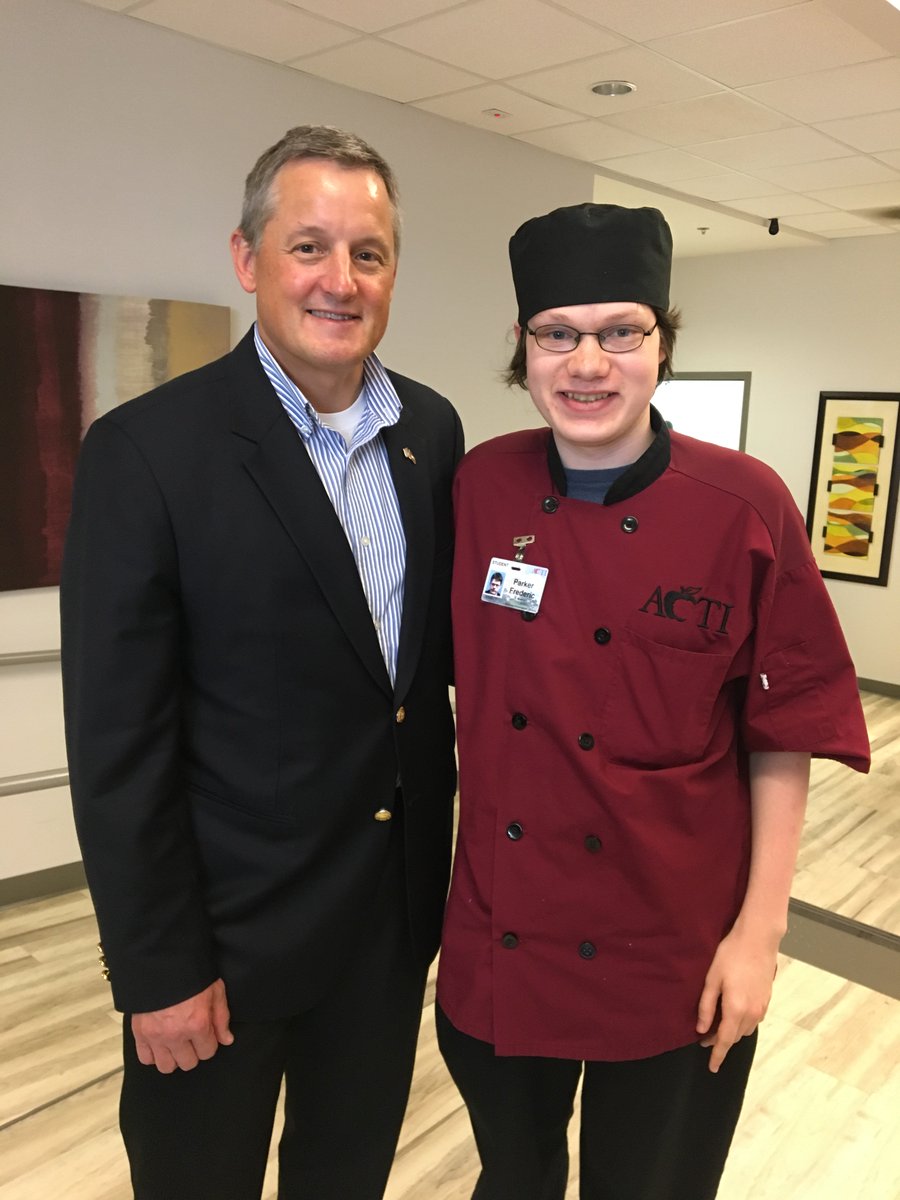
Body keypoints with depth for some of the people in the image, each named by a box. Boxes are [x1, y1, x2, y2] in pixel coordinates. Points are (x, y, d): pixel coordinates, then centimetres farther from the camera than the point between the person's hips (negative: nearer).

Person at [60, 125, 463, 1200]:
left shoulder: (433, 430, 0)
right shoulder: (147, 450, -17)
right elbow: (117, 742, -15)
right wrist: (156, 970, -12)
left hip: (395, 906, 5)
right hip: (228, 923, -4)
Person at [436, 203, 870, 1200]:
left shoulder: (744, 506, -14)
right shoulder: (481, 487, -6)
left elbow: (786, 734, -7)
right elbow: (463, 680, 4)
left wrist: (760, 930, -7)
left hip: (673, 945, -2)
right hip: (500, 930, 3)